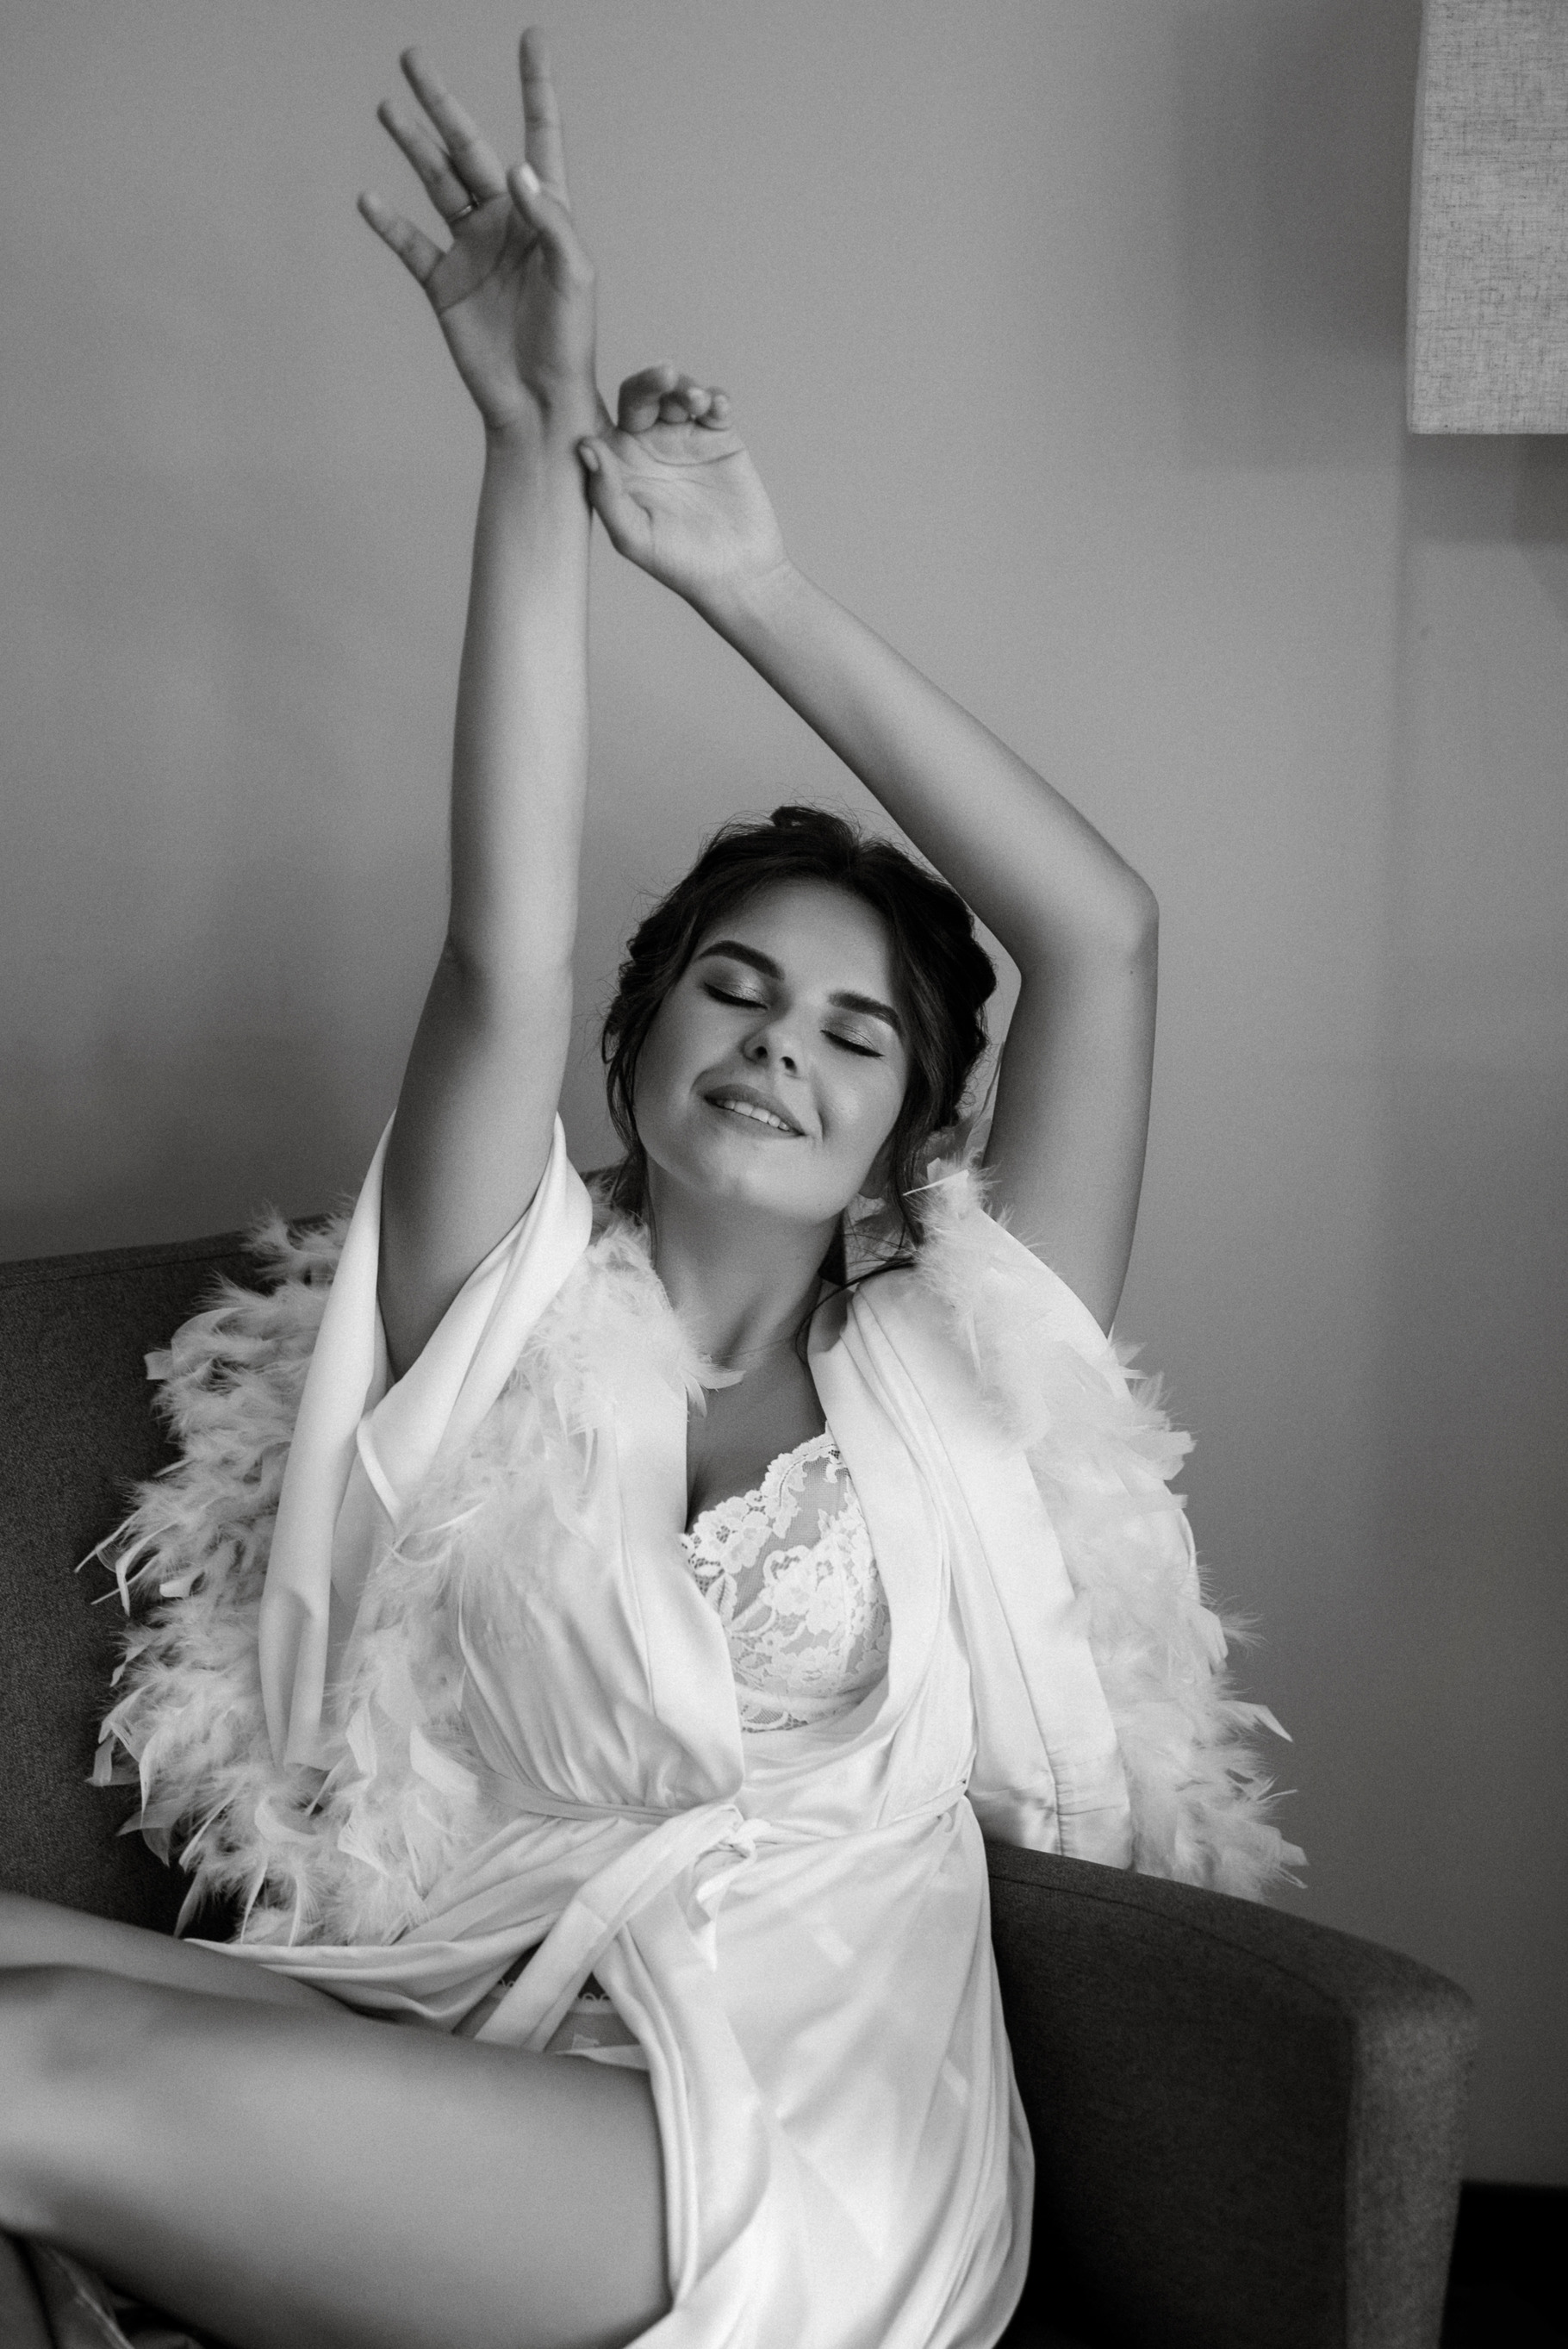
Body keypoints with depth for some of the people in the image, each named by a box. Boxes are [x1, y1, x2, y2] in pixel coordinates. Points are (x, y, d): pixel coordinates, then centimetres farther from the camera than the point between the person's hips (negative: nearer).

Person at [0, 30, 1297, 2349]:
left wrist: (763, 597, 2)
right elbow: (503, 947, -1)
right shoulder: (515, 1322, 14)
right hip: (442, 2043, 3)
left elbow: (1103, 938, 5)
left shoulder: (948, 1365, 14)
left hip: (790, 2138, -3)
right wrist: (530, 446, -8)